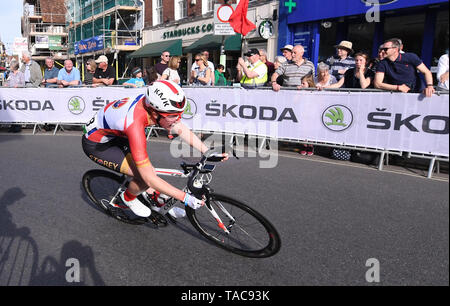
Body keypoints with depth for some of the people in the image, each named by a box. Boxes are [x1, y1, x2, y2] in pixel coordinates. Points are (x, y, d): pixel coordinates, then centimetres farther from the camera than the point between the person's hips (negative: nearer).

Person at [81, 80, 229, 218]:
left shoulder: (152, 103, -21)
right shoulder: (135, 124, -41)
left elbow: (180, 129, -6)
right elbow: (149, 178, -37)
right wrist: (185, 198, -32)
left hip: (113, 132, 7)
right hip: (96, 144, -7)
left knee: (148, 169, 5)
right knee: (145, 178, -18)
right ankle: (128, 198, 12)